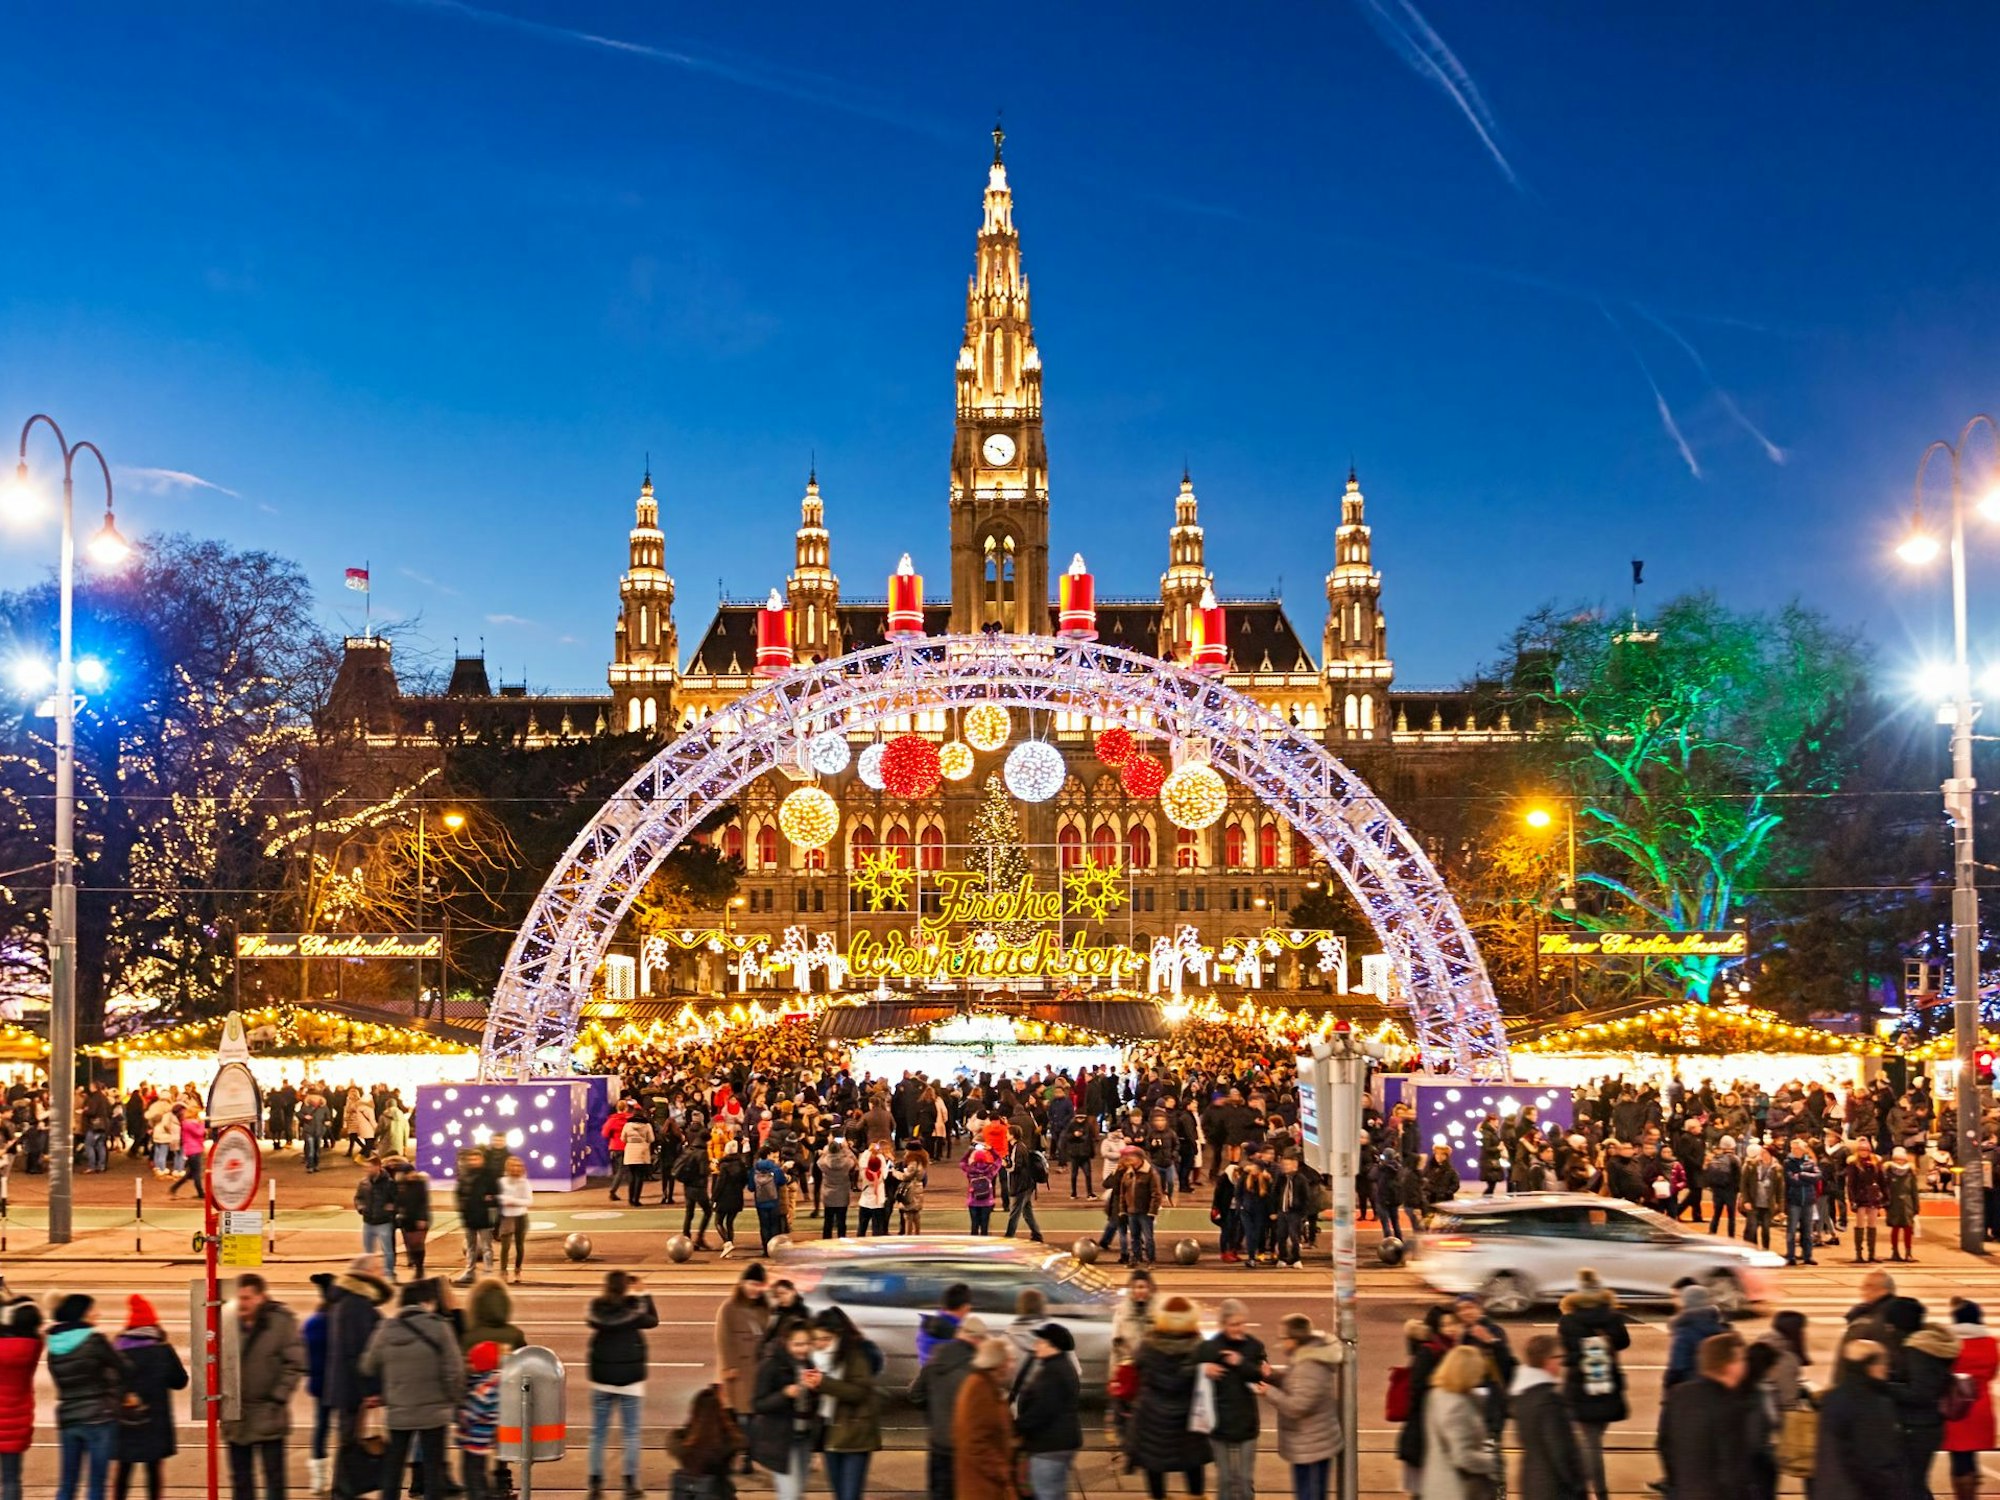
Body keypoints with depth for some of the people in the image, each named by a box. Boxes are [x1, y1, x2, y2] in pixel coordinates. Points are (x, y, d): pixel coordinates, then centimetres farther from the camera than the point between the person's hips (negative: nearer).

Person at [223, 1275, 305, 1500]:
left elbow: (295, 1364, -7)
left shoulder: (282, 1321, -7)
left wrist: (278, 1397, -12)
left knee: (274, 1478, 2)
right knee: (240, 1479, 12)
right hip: (236, 1416, 4)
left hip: (269, 1416, -4)